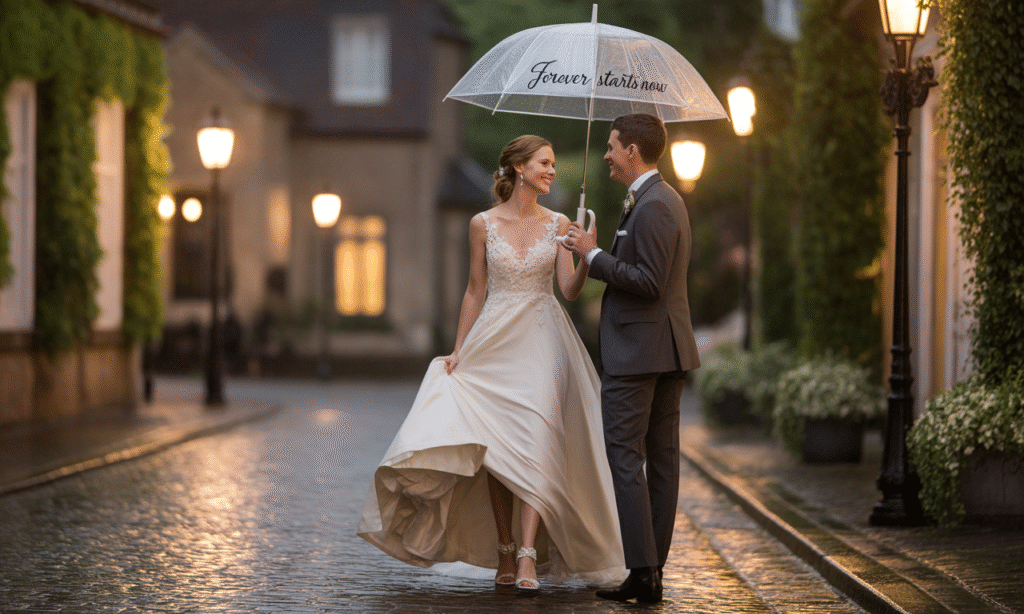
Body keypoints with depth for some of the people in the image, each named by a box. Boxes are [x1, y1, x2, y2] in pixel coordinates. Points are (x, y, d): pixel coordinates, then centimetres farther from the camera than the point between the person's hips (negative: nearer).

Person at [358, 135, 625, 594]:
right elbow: (475, 291, 6)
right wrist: (458, 350, 2)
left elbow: (570, 289, -4)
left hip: (542, 345, 0)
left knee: (536, 448, -13)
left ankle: (528, 558, -18)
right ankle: (504, 555, 11)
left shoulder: (558, 225, 4)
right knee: (495, 451, 2)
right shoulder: (483, 224, 2)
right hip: (494, 344, 0)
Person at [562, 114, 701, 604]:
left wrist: (594, 255, -14)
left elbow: (648, 282, -22)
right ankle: (653, 575, 12)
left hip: (636, 351, -10)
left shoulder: (651, 207, -17)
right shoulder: (667, 199, 17)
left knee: (625, 458, -7)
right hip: (668, 348, 10)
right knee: (662, 458, 8)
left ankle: (642, 571, -9)